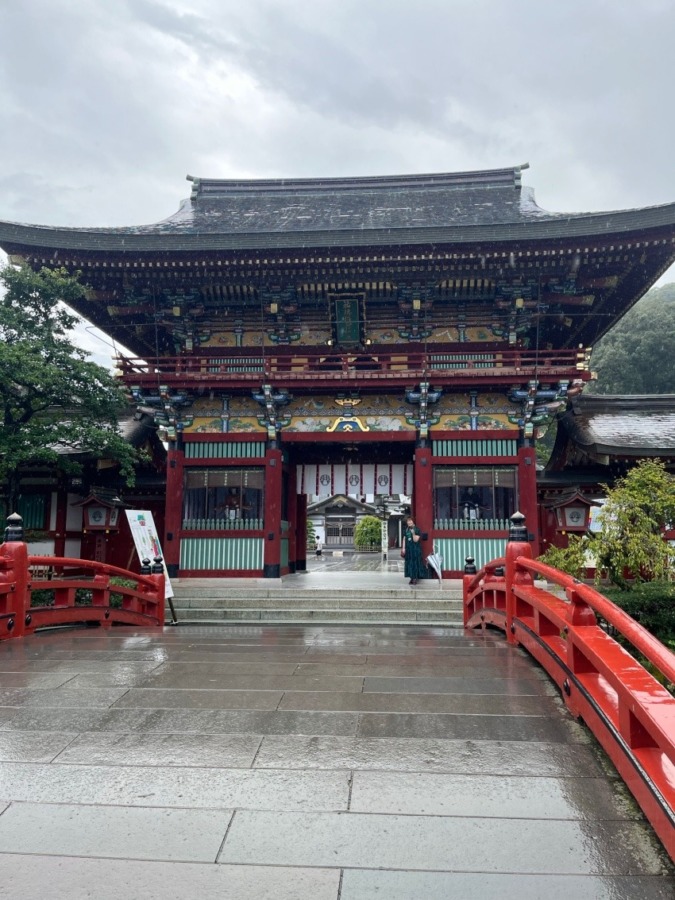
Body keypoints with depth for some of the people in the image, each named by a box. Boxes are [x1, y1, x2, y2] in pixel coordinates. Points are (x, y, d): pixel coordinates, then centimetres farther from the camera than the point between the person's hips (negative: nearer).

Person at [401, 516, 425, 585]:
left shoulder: (417, 530, -8)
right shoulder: (406, 530, 8)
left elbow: (416, 540, -12)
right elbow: (404, 539, 10)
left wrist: (413, 533, -24)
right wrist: (403, 548, 4)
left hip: (415, 549, -5)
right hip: (408, 549, 5)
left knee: (415, 563, -3)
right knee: (409, 563, 6)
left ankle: (415, 578, 2)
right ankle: (411, 577, 13)